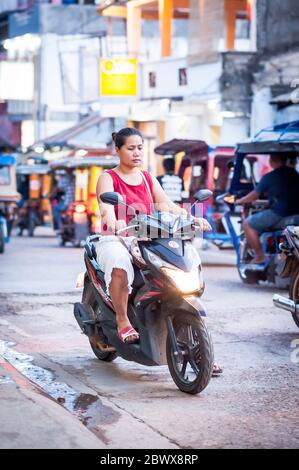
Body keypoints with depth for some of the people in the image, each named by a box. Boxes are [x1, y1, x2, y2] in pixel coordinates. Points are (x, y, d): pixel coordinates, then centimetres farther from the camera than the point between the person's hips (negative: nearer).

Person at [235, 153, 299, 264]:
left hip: (279, 214, -8)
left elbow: (253, 196, -1)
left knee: (247, 224, 5)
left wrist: (240, 201, 18)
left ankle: (260, 256, 1)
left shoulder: (269, 177, -9)